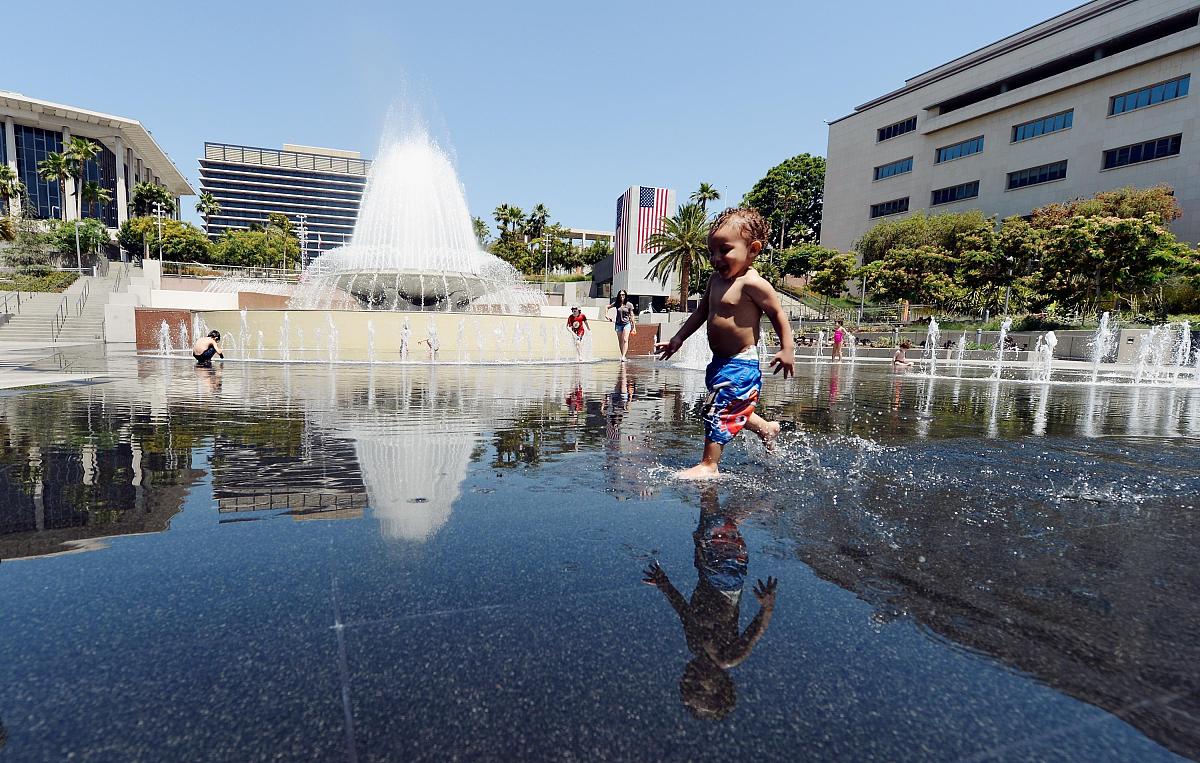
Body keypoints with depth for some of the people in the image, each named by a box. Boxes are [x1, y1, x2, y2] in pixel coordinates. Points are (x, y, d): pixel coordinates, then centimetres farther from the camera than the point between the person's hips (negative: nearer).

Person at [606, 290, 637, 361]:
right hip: (618, 324, 3)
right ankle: (622, 355, 16)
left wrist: (634, 327, 0)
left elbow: (632, 316, 1)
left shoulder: (629, 305, -2)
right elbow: (607, 307, 20)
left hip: (627, 324, -3)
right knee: (620, 341, 7)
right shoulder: (616, 303, 4)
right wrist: (606, 315, 7)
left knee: (625, 340, -16)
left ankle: (623, 356, -23)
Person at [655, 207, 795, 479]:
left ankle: (708, 465, -2)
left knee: (719, 412, -10)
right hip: (719, 362, 9)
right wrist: (678, 338, 15)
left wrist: (787, 348, -16)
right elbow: (701, 312, 18)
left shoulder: (752, 283, -17)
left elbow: (777, 314, -11)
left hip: (741, 364, -9)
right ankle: (767, 429, 46)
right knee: (736, 410, 23)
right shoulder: (716, 279, 8)